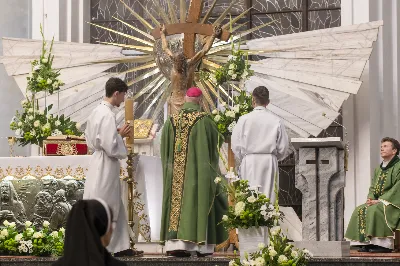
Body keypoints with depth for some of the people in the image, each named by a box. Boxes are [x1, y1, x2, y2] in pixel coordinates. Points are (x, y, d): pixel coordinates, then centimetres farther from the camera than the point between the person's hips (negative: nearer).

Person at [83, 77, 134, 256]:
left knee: (114, 207, 14)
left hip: (99, 164, 10)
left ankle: (119, 246, 18)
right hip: (105, 167, -10)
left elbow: (90, 139, 16)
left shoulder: (97, 112, 9)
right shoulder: (108, 115, -20)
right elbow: (111, 146, -23)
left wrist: (117, 134, 11)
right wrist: (120, 135, -5)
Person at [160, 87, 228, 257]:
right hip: (199, 171, -3)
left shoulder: (172, 121, 4)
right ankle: (201, 244, -1)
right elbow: (217, 141, 1)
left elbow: (164, 148, 9)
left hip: (175, 171, 3)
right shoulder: (204, 120, -8)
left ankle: (174, 243, -3)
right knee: (198, 201, 0)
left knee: (177, 202, 4)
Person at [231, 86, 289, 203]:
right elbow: (283, 146, 3)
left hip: (249, 163, -1)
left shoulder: (244, 119, -6)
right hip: (270, 163, 1)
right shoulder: (276, 121, -3)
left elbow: (236, 145, -1)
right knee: (268, 196, 4)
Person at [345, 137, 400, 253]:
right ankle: (365, 243, -19)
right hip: (377, 201, 8)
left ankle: (383, 244, -32)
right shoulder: (378, 169, 19)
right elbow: (373, 186, 18)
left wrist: (381, 200, -20)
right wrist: (370, 198, -4)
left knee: (374, 210, -33)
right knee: (359, 210, -13)